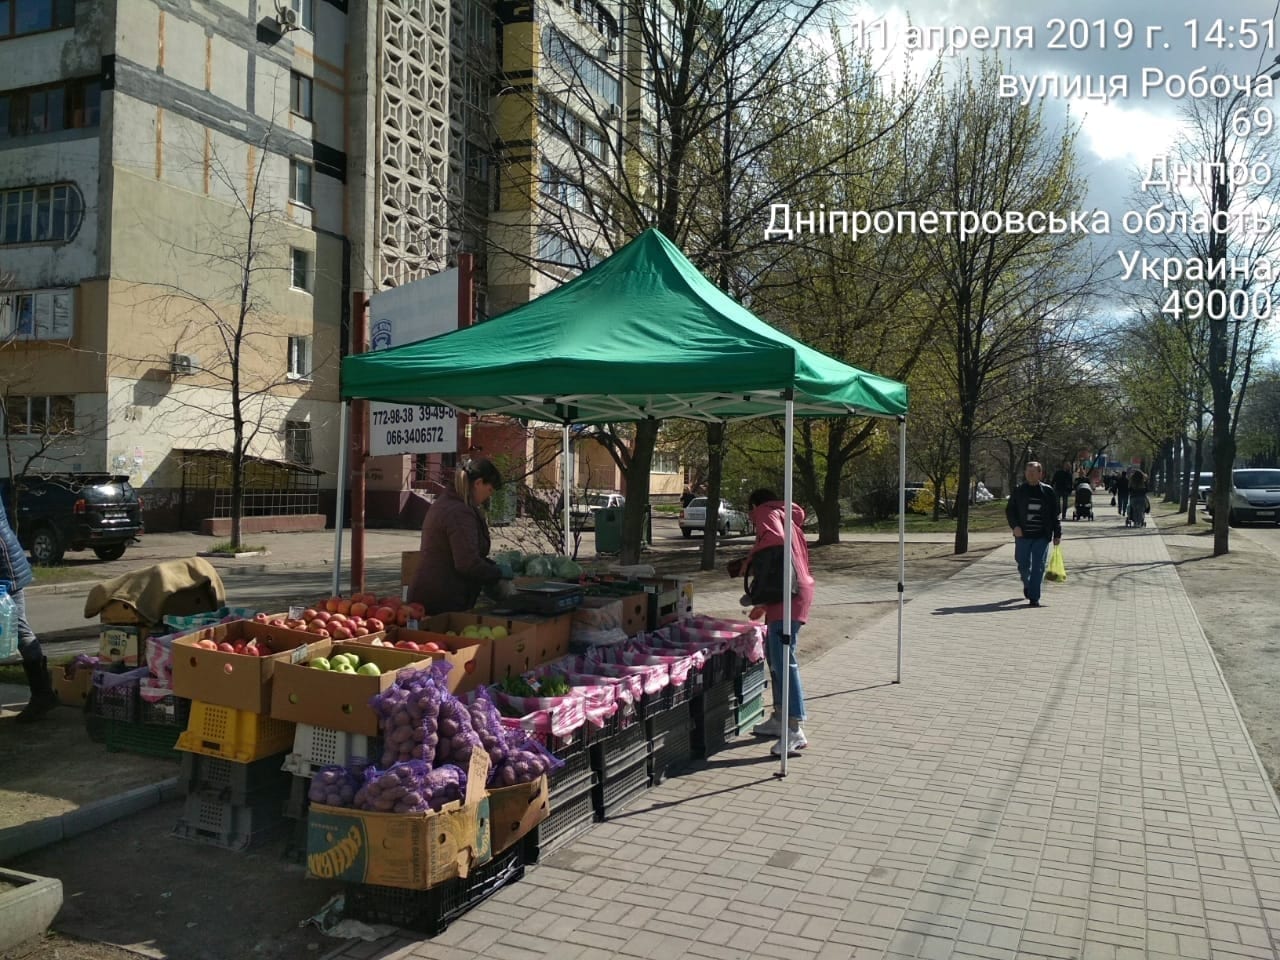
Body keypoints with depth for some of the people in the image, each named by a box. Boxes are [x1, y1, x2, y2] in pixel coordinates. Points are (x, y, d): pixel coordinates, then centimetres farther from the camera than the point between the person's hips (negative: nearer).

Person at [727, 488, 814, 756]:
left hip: (788, 595, -10)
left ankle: (795, 730, -17)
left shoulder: (766, 513, 0)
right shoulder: (786, 519, 28)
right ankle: (779, 719, 26)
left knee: (783, 659, -14)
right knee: (775, 656, 18)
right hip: (796, 591, 10)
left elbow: (774, 538, -24)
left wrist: (749, 560, -11)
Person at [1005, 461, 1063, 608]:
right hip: (1023, 535, 1)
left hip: (1042, 536, -1)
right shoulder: (1019, 490, 4)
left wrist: (1057, 534, 4)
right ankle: (1027, 585, 37)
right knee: (1024, 565, 7)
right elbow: (1009, 510, 6)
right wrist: (1014, 526, -10)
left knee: (1038, 567, -4)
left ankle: (1034, 597, 1)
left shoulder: (1048, 491, 2)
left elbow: (1055, 515, 7)